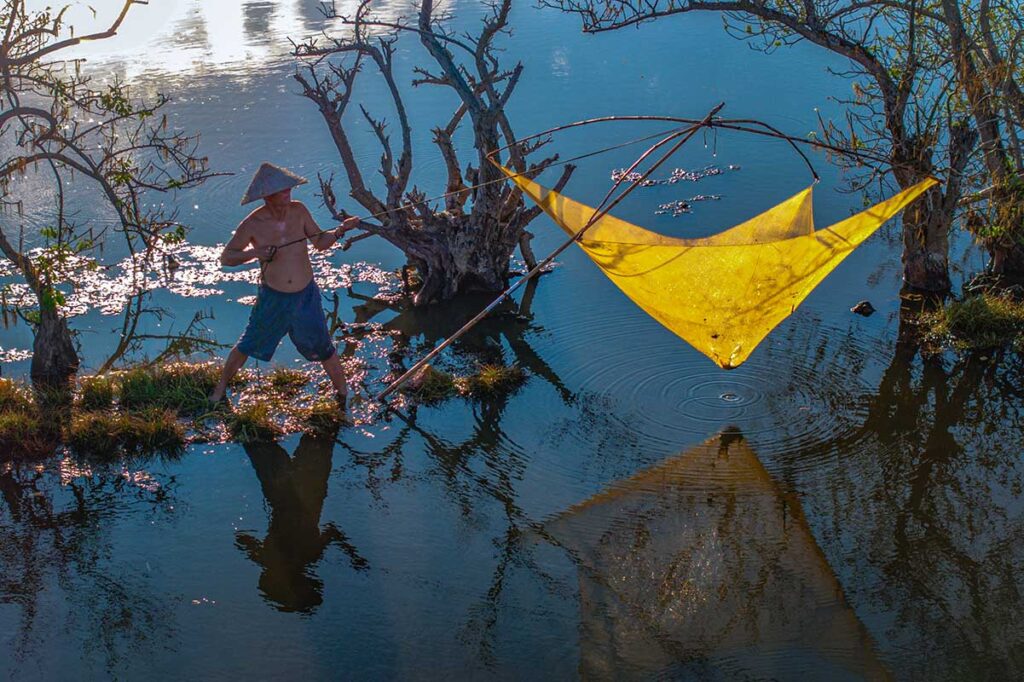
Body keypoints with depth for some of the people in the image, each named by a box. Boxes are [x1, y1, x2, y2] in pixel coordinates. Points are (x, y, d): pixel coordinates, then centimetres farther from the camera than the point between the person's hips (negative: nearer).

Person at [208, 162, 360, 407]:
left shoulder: (298, 210, -9)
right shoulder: (252, 225, -17)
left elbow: (320, 242, 2)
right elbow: (225, 257, -8)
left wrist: (340, 230, -17)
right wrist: (253, 253, -25)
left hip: (306, 295, 2)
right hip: (273, 297, -2)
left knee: (323, 348, 8)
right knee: (249, 345, 12)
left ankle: (343, 393, 28)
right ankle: (221, 387, 33)